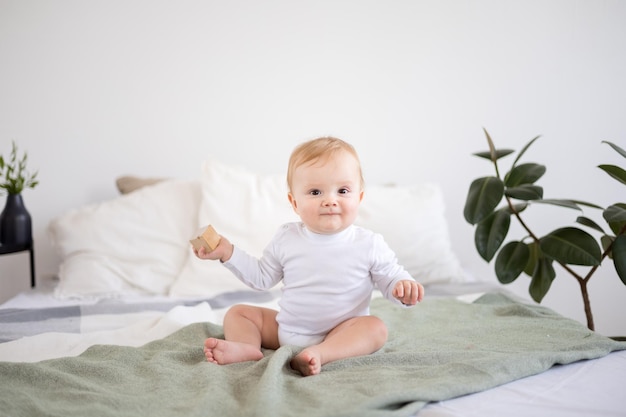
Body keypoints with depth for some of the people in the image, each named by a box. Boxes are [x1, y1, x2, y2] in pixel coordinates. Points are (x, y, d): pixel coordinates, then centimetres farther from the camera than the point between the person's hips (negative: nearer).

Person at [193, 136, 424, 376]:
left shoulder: (369, 245, -10)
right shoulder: (285, 239, -2)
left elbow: (390, 276, -1)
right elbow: (262, 277, 11)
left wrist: (403, 286, -25)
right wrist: (228, 253, 3)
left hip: (340, 333, -3)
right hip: (284, 329, 4)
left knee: (375, 327, -29)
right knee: (237, 313, -1)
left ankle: (320, 354, -47)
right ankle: (247, 347, -30)